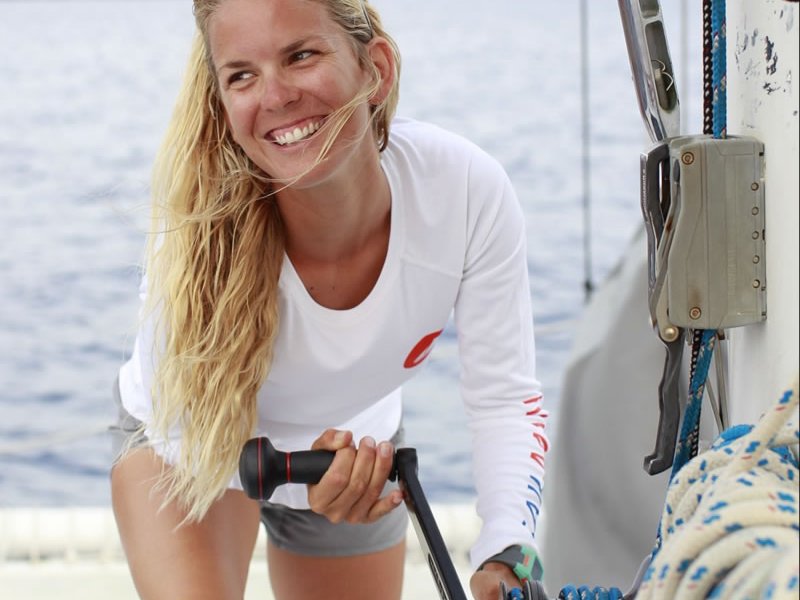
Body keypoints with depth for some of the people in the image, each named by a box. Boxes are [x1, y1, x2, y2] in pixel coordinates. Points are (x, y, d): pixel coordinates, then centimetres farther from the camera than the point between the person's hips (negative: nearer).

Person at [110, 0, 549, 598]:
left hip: (358, 446, 3)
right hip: (186, 443, -3)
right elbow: (184, 428, -24)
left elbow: (504, 395, -22)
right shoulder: (201, 228, -36)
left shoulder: (471, 191, -32)